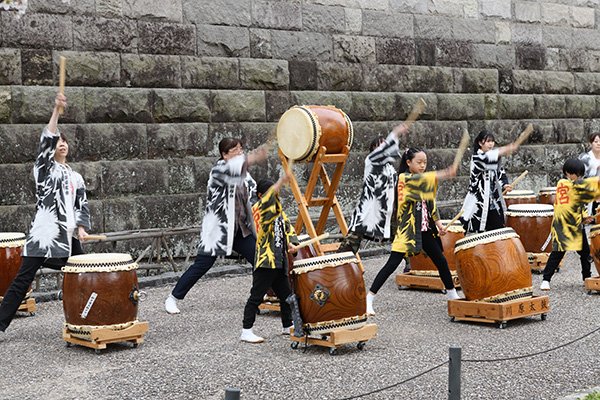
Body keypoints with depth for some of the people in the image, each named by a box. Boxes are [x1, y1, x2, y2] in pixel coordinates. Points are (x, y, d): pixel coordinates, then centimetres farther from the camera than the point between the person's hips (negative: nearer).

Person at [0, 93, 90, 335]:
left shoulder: (75, 177, 18)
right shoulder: (44, 168, 4)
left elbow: (82, 206, 17)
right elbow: (46, 140, -11)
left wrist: (81, 228, -2)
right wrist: (56, 110, -20)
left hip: (67, 236, 5)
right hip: (44, 234, -5)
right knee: (23, 280, -7)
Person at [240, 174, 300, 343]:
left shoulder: (278, 211, 19)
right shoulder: (259, 208, -7)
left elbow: (288, 227, 14)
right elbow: (268, 198, -27)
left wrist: (291, 243, -6)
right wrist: (283, 180, -39)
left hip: (280, 262, 8)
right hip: (265, 261, -8)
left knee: (286, 295, 17)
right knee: (256, 297, -6)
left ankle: (288, 326, 32)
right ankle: (246, 332, -3)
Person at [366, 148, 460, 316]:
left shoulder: (422, 181, 13)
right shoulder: (404, 178, -10)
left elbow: (430, 204, 17)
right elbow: (421, 179, -29)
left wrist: (438, 223, 4)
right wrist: (445, 174, -41)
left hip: (425, 230, 7)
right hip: (407, 230, -7)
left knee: (441, 261, 11)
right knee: (392, 265, -11)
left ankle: (452, 295, 28)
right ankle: (368, 299, -8)